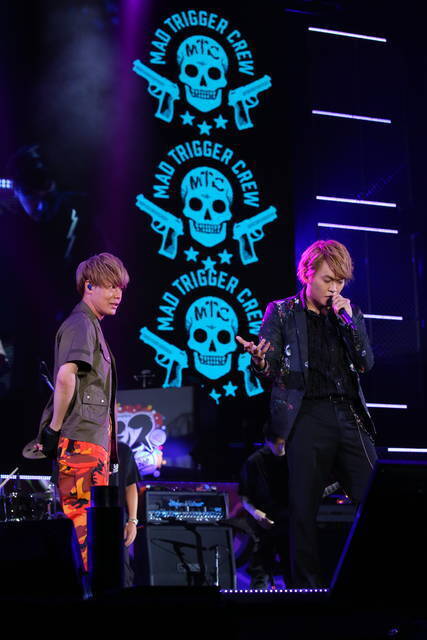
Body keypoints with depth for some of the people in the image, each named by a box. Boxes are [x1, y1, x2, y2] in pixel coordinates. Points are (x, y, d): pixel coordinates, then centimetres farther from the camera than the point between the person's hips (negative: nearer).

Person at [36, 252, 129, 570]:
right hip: (82, 440, -10)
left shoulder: (92, 326, 22)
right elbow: (65, 376, -25)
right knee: (86, 519, -11)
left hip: (95, 442, 10)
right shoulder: (81, 324, -10)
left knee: (88, 521, 14)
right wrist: (55, 428, -21)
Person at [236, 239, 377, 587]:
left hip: (350, 415, 3)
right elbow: (269, 371, 3)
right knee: (304, 506, -3)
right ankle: (308, 584, 7)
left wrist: (348, 320, -2)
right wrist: (259, 359, -20)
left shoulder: (350, 312, 17)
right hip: (307, 417, -3)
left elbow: (366, 363, 7)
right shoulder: (281, 312, 8)